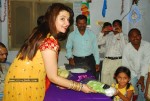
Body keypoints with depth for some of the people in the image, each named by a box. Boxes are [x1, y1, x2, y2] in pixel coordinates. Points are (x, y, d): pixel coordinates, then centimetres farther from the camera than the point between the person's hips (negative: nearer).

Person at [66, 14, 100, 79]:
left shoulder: (92, 34, 3)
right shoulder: (72, 35, 2)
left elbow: (95, 49, 7)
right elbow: (68, 48, 8)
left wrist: (97, 63, 6)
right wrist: (70, 58, -10)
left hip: (90, 60, 1)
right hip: (77, 60, 0)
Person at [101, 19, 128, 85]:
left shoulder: (124, 36, 6)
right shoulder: (108, 35, 15)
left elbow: (125, 46, -13)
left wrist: (120, 33, -12)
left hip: (117, 61, -2)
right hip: (107, 60, 3)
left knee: (115, 79, 2)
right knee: (104, 79, 2)